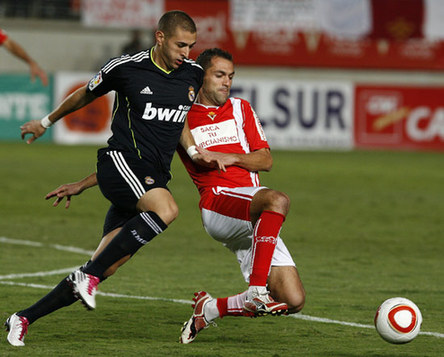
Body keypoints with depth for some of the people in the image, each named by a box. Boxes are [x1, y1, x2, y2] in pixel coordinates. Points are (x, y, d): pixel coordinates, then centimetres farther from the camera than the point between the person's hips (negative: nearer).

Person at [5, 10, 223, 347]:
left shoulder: (193, 74, 9)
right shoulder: (125, 67, -6)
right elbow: (87, 94, 13)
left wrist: (194, 151, 7)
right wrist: (46, 122, 26)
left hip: (154, 179, 6)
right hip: (121, 160, -5)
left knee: (102, 269, -2)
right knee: (166, 209, -35)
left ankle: (25, 318, 8)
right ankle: (88, 275, -26)